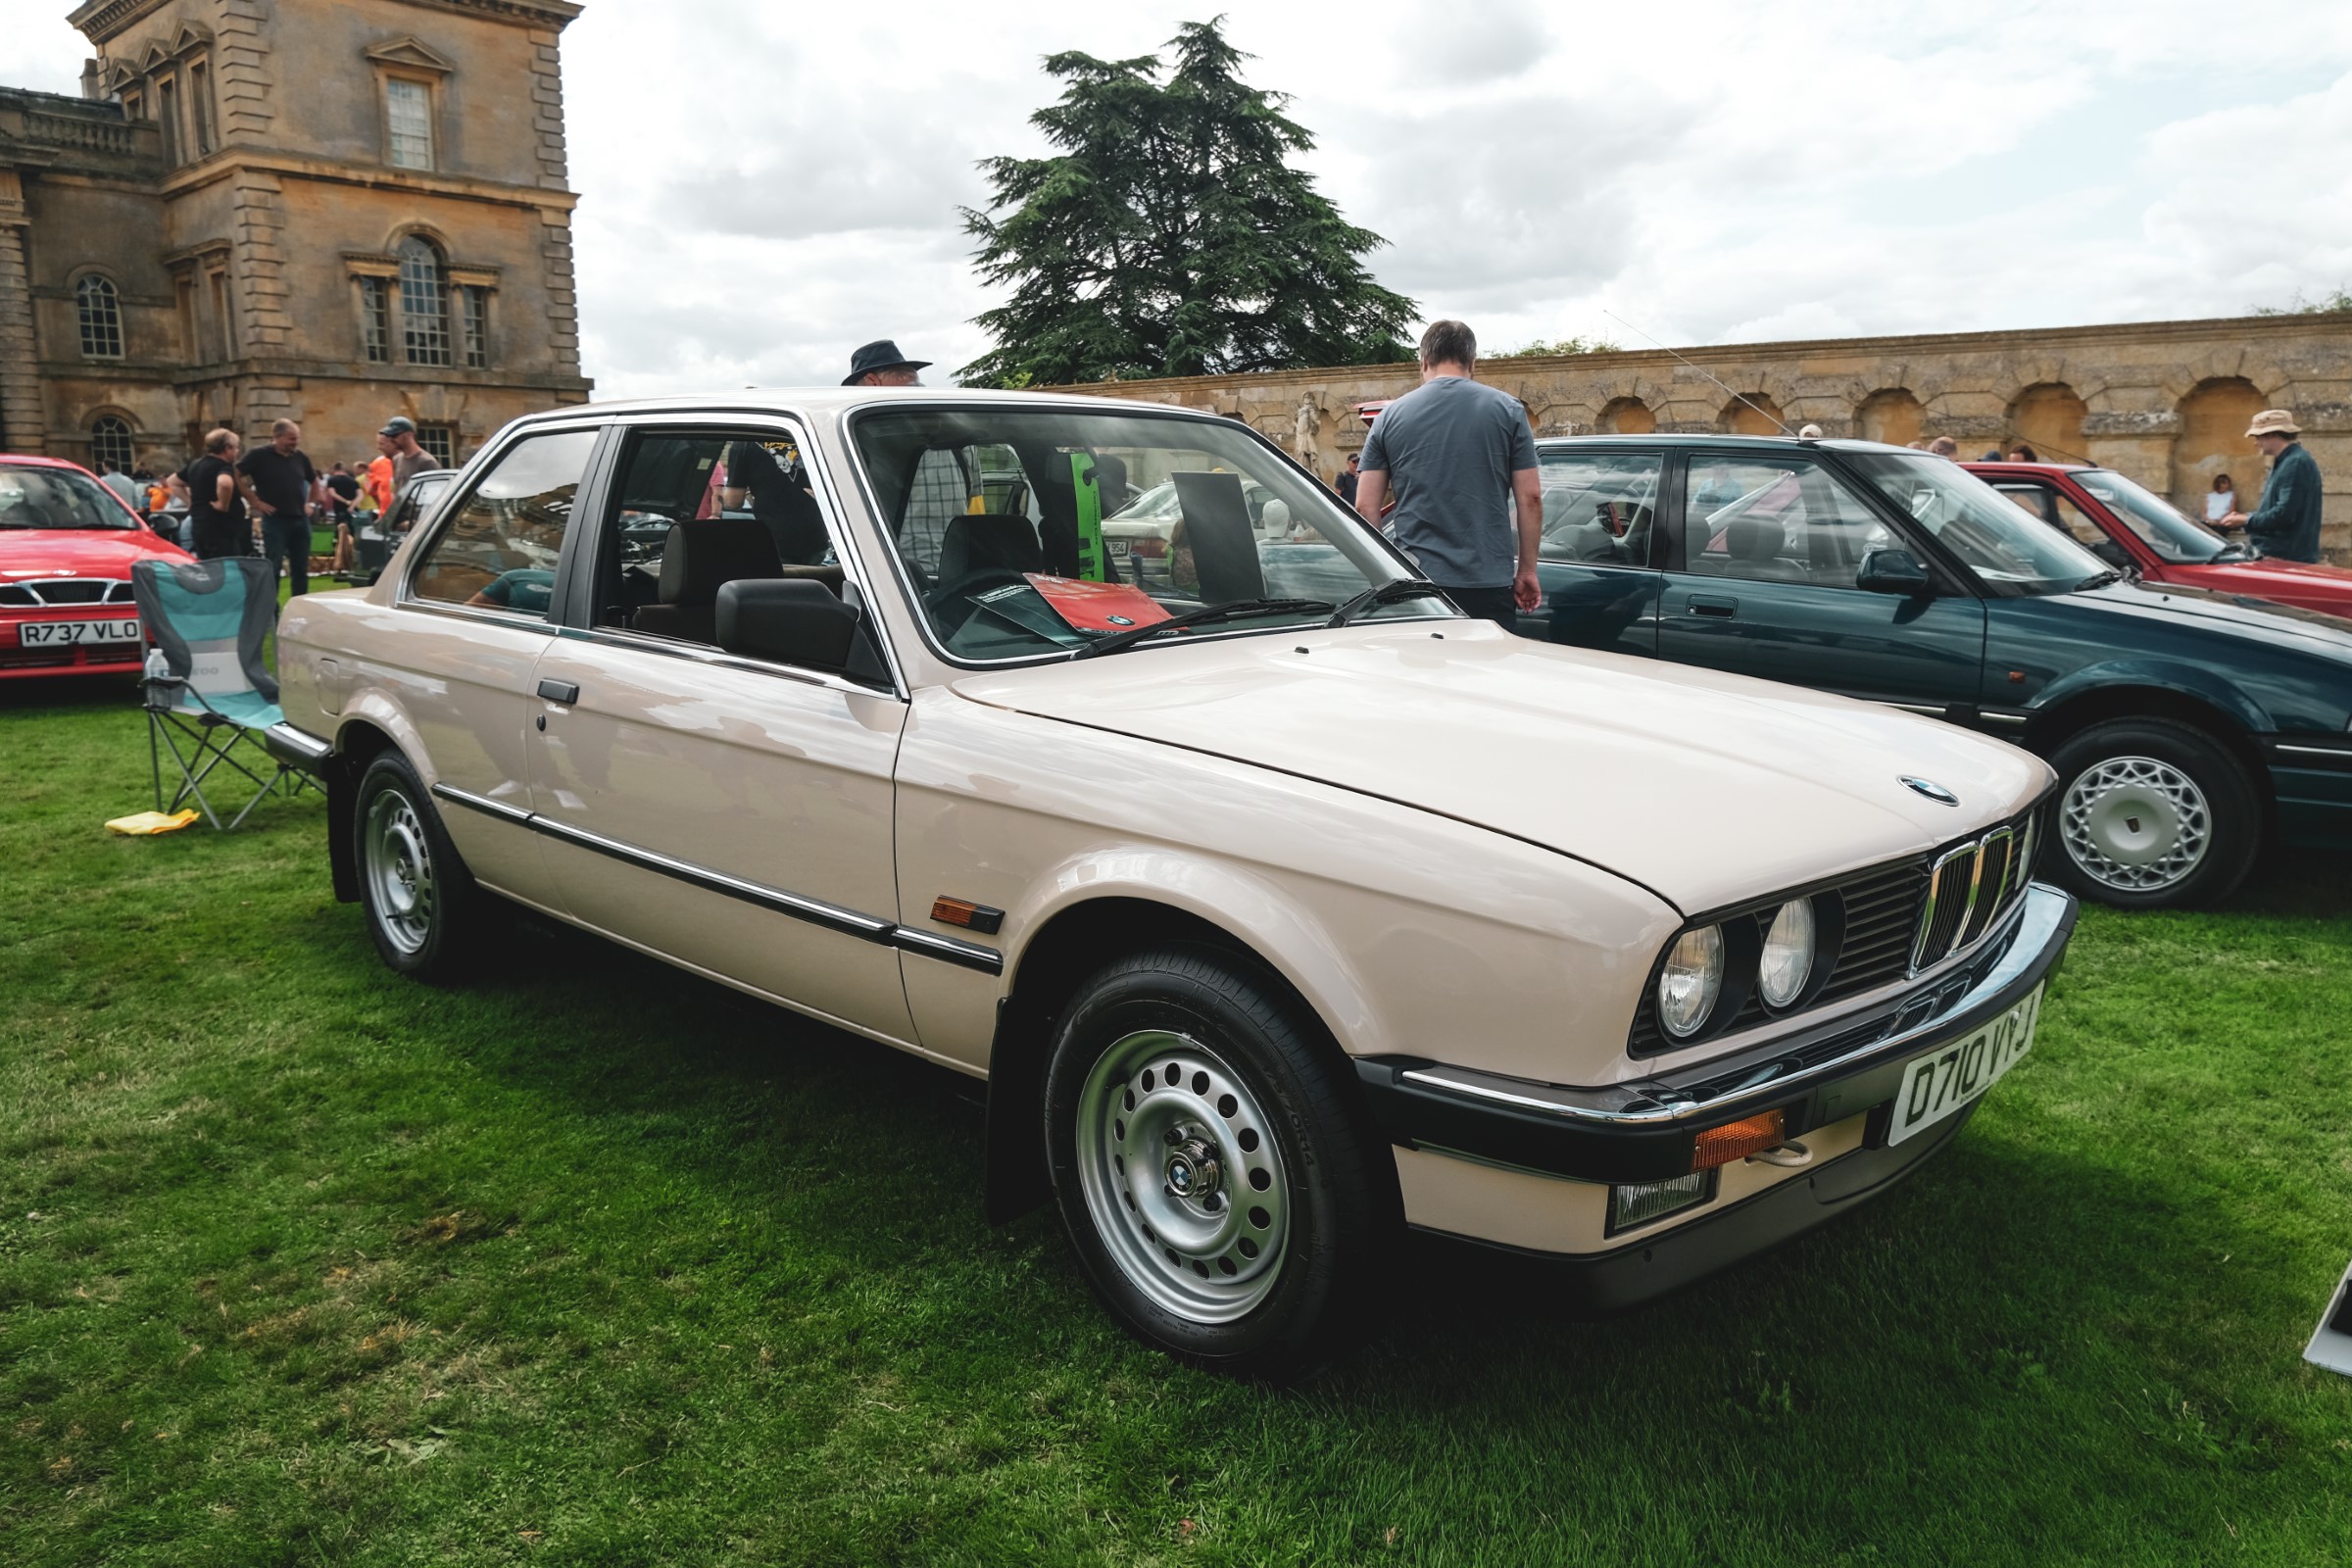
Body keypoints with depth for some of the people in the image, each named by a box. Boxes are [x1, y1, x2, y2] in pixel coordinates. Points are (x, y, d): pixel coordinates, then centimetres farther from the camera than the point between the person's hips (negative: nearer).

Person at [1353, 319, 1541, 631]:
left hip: (1414, 582, 1)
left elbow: (1365, 507, 3)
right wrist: (1527, 569, 9)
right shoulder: (1507, 410, 3)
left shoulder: (1390, 417, 5)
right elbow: (1530, 498, 1)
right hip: (1489, 582, -1)